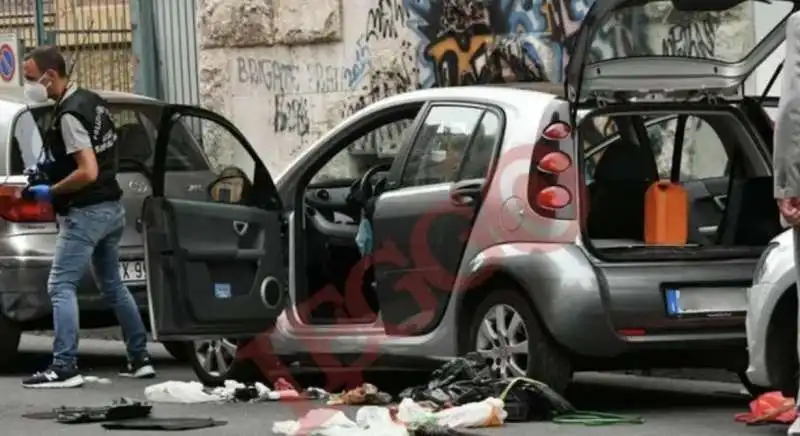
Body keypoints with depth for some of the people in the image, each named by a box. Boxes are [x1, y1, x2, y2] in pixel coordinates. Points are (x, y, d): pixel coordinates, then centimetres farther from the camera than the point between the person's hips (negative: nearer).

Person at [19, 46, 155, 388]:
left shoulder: (69, 115, -20)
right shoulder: (93, 102, 10)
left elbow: (88, 172, -25)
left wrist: (50, 192, -14)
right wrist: (51, 162, 14)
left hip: (86, 213, -10)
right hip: (111, 209, 10)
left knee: (61, 286, -10)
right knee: (113, 285, 18)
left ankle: (64, 367, -17)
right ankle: (140, 360, 20)